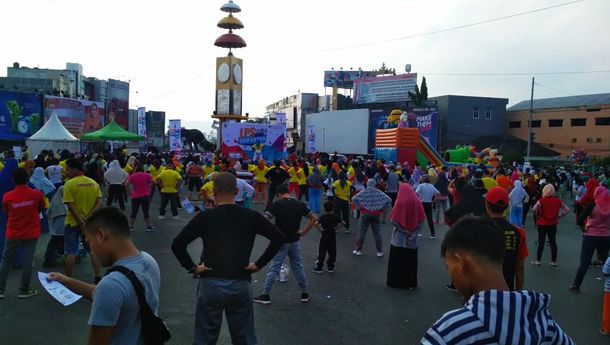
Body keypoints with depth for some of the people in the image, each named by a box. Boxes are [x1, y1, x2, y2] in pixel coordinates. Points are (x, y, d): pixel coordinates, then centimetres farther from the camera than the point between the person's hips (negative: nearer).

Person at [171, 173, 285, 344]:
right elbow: (278, 238, -1)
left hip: (210, 284, -1)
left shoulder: (204, 217, -8)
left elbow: (177, 244, -14)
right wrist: (259, 264, 2)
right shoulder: (251, 216, -2)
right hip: (241, 284, 2)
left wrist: (191, 267, -3)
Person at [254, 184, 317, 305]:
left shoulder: (277, 204, -12)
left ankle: (266, 296, 11)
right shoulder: (300, 205, 0)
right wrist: (303, 232, 4)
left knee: (274, 269, 4)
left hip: (281, 242, -4)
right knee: (298, 267, 16)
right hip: (295, 241, 4)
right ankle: (305, 294, 23)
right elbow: (313, 218, 3)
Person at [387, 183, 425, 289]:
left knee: (397, 260, 11)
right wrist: (414, 233, -6)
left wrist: (404, 231, -8)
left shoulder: (399, 203, -15)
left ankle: (395, 281, 18)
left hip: (399, 238, -3)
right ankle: (411, 283, 20)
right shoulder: (417, 202, -6)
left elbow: (394, 221, -16)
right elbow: (422, 220, -5)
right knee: (411, 260, 14)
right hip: (413, 240, 3)